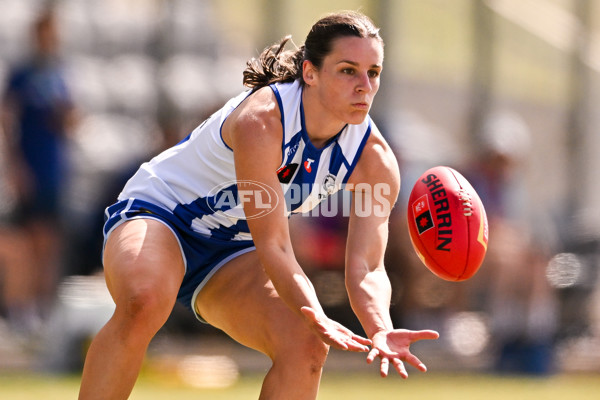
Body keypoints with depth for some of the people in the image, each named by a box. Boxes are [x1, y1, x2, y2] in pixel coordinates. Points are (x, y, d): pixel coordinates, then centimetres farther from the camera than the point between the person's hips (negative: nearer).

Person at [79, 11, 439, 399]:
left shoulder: (376, 160, -13)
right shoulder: (260, 120, -32)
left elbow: (367, 267, -16)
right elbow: (273, 247, -33)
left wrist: (380, 329, -38)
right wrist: (318, 318, -49)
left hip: (231, 254, 6)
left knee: (306, 346, -21)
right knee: (143, 305, -39)